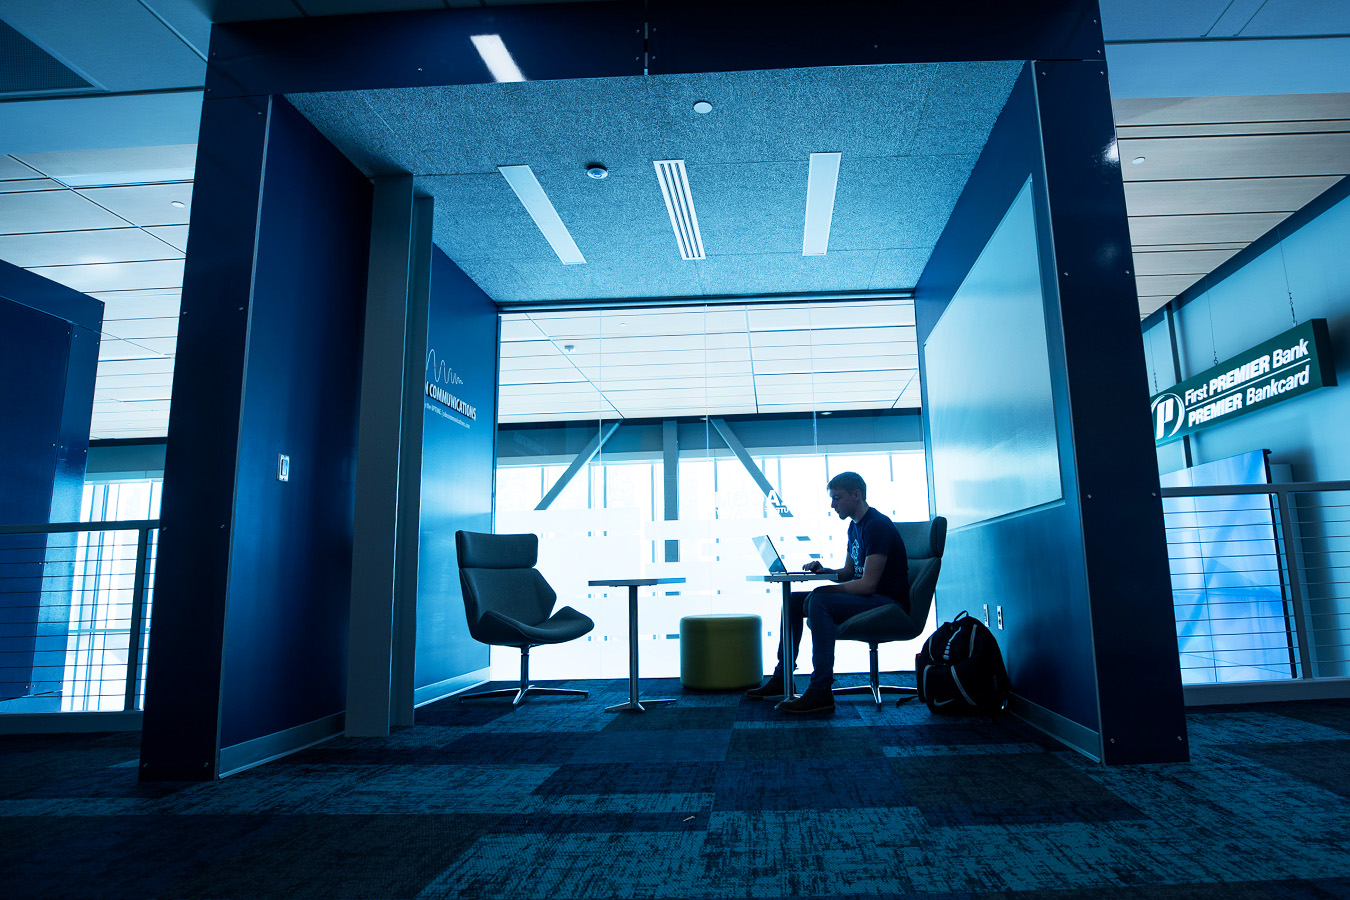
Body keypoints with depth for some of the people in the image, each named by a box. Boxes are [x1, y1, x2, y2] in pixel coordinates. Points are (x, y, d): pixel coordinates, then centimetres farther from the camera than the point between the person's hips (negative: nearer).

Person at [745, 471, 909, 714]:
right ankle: (781, 679, 8)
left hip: (888, 603, -10)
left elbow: (868, 584, -23)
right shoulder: (855, 526, 14)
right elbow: (849, 572, 21)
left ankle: (821, 692, -29)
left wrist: (826, 589, -14)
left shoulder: (877, 525, -17)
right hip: (866, 598, 10)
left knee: (819, 602, -31)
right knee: (792, 600, 4)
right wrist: (824, 571, 1)